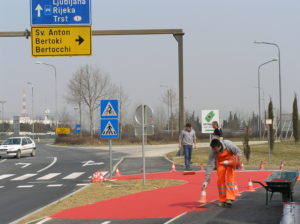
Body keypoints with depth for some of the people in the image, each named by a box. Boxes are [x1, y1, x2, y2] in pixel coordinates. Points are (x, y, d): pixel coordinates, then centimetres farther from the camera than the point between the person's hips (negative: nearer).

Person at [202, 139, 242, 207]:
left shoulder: (229, 144, -33)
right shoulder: (212, 152, -28)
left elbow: (239, 152, -19)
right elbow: (210, 166, -27)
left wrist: (229, 162, -27)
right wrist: (206, 181, -30)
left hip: (230, 161, -1)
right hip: (221, 162, 2)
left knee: (230, 178, -16)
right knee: (220, 180, -8)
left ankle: (229, 199, -20)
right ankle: (222, 200, 3)